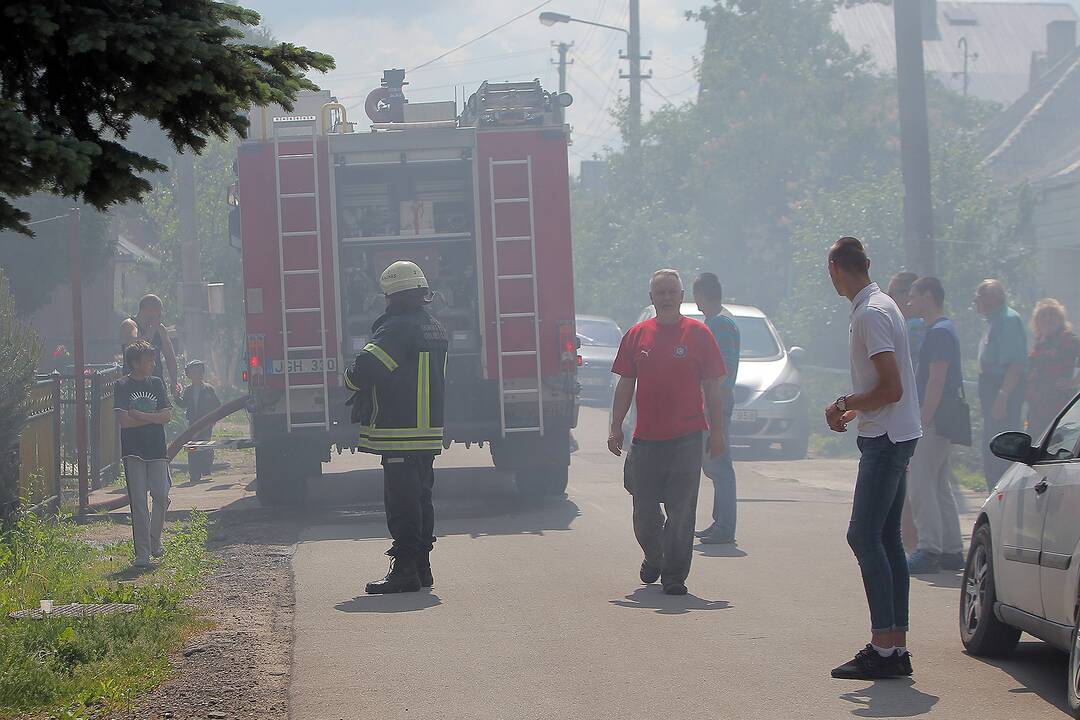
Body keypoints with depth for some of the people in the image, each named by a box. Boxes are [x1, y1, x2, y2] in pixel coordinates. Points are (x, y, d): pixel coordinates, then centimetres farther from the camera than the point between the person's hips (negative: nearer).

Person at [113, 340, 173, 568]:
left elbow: (167, 415, -1)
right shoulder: (122, 386, -2)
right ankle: (142, 553, -1)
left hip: (156, 449, 3)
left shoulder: (157, 383, 9)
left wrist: (139, 415, -10)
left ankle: (154, 539, 22)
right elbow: (123, 420, -12)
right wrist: (153, 417, -6)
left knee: (161, 496, -2)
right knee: (138, 502, -4)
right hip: (133, 452, -3)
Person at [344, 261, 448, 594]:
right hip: (429, 432, 9)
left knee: (402, 503, -6)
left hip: (400, 434, -9)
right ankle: (421, 567, 19)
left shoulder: (398, 329, -16)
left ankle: (405, 570, -6)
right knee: (420, 499, 15)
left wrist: (351, 380, -2)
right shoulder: (436, 329, 14)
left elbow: (366, 368, -24)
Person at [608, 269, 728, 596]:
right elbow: (625, 385, 12)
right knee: (644, 513, 7)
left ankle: (674, 575, 7)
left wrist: (717, 432, -1)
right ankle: (654, 558, 32)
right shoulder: (637, 335, 8)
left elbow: (712, 388, 3)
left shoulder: (698, 334, 1)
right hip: (646, 437, 2)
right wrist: (616, 427, 7)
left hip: (686, 437, -2)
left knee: (681, 513, -2)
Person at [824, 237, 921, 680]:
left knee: (865, 537, -11)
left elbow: (891, 389, -22)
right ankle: (896, 646, 12)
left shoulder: (871, 315, -17)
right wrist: (853, 409, 18)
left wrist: (845, 405, -10)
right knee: (887, 540, 10)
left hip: (885, 440, -10)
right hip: (892, 436, 10)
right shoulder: (881, 307, 15)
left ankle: (883, 647, -14)